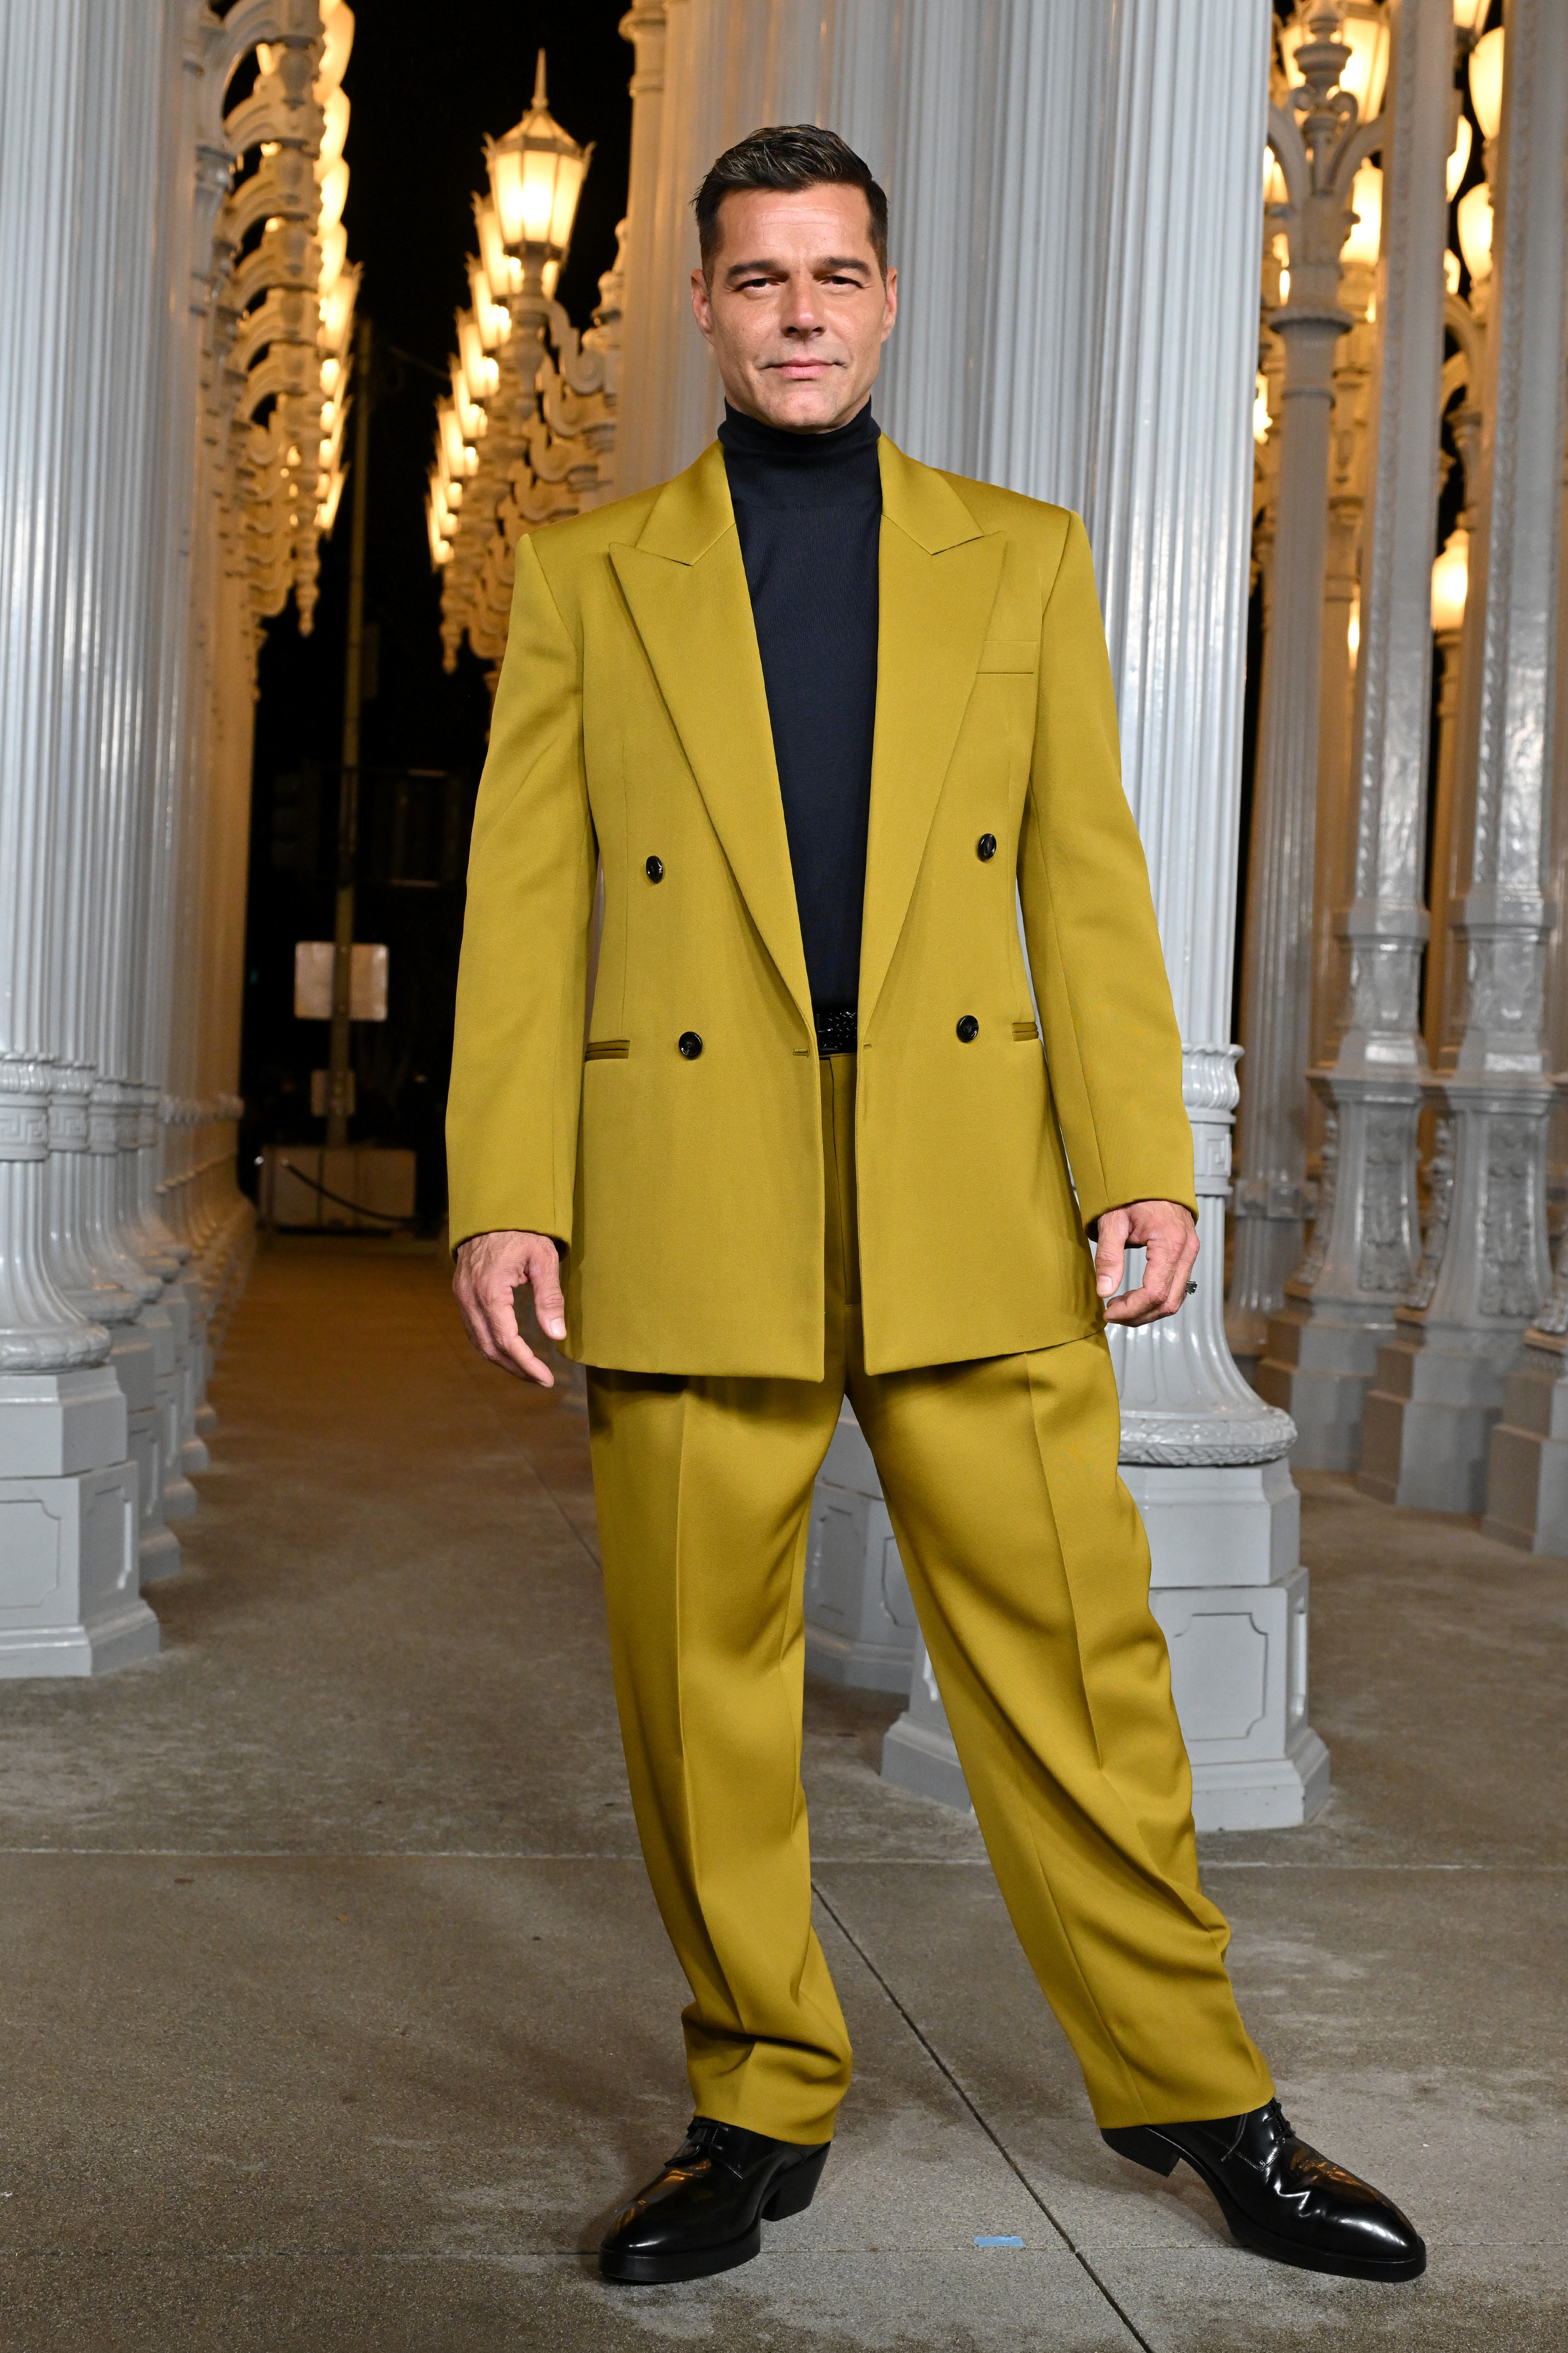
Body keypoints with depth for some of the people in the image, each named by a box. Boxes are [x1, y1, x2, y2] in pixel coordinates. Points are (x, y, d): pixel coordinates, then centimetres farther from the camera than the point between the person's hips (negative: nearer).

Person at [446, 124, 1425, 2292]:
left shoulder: (1024, 559, 12)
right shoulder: (589, 576, 10)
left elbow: (1089, 881, 7)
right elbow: (524, 900, 5)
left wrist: (1145, 1170, -2)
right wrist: (504, 1194, -4)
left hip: (973, 1203, 0)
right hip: (686, 1200, 0)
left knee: (1075, 1660, 2)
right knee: (703, 1687, 5)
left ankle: (1195, 2096, 18)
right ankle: (762, 2109, 21)